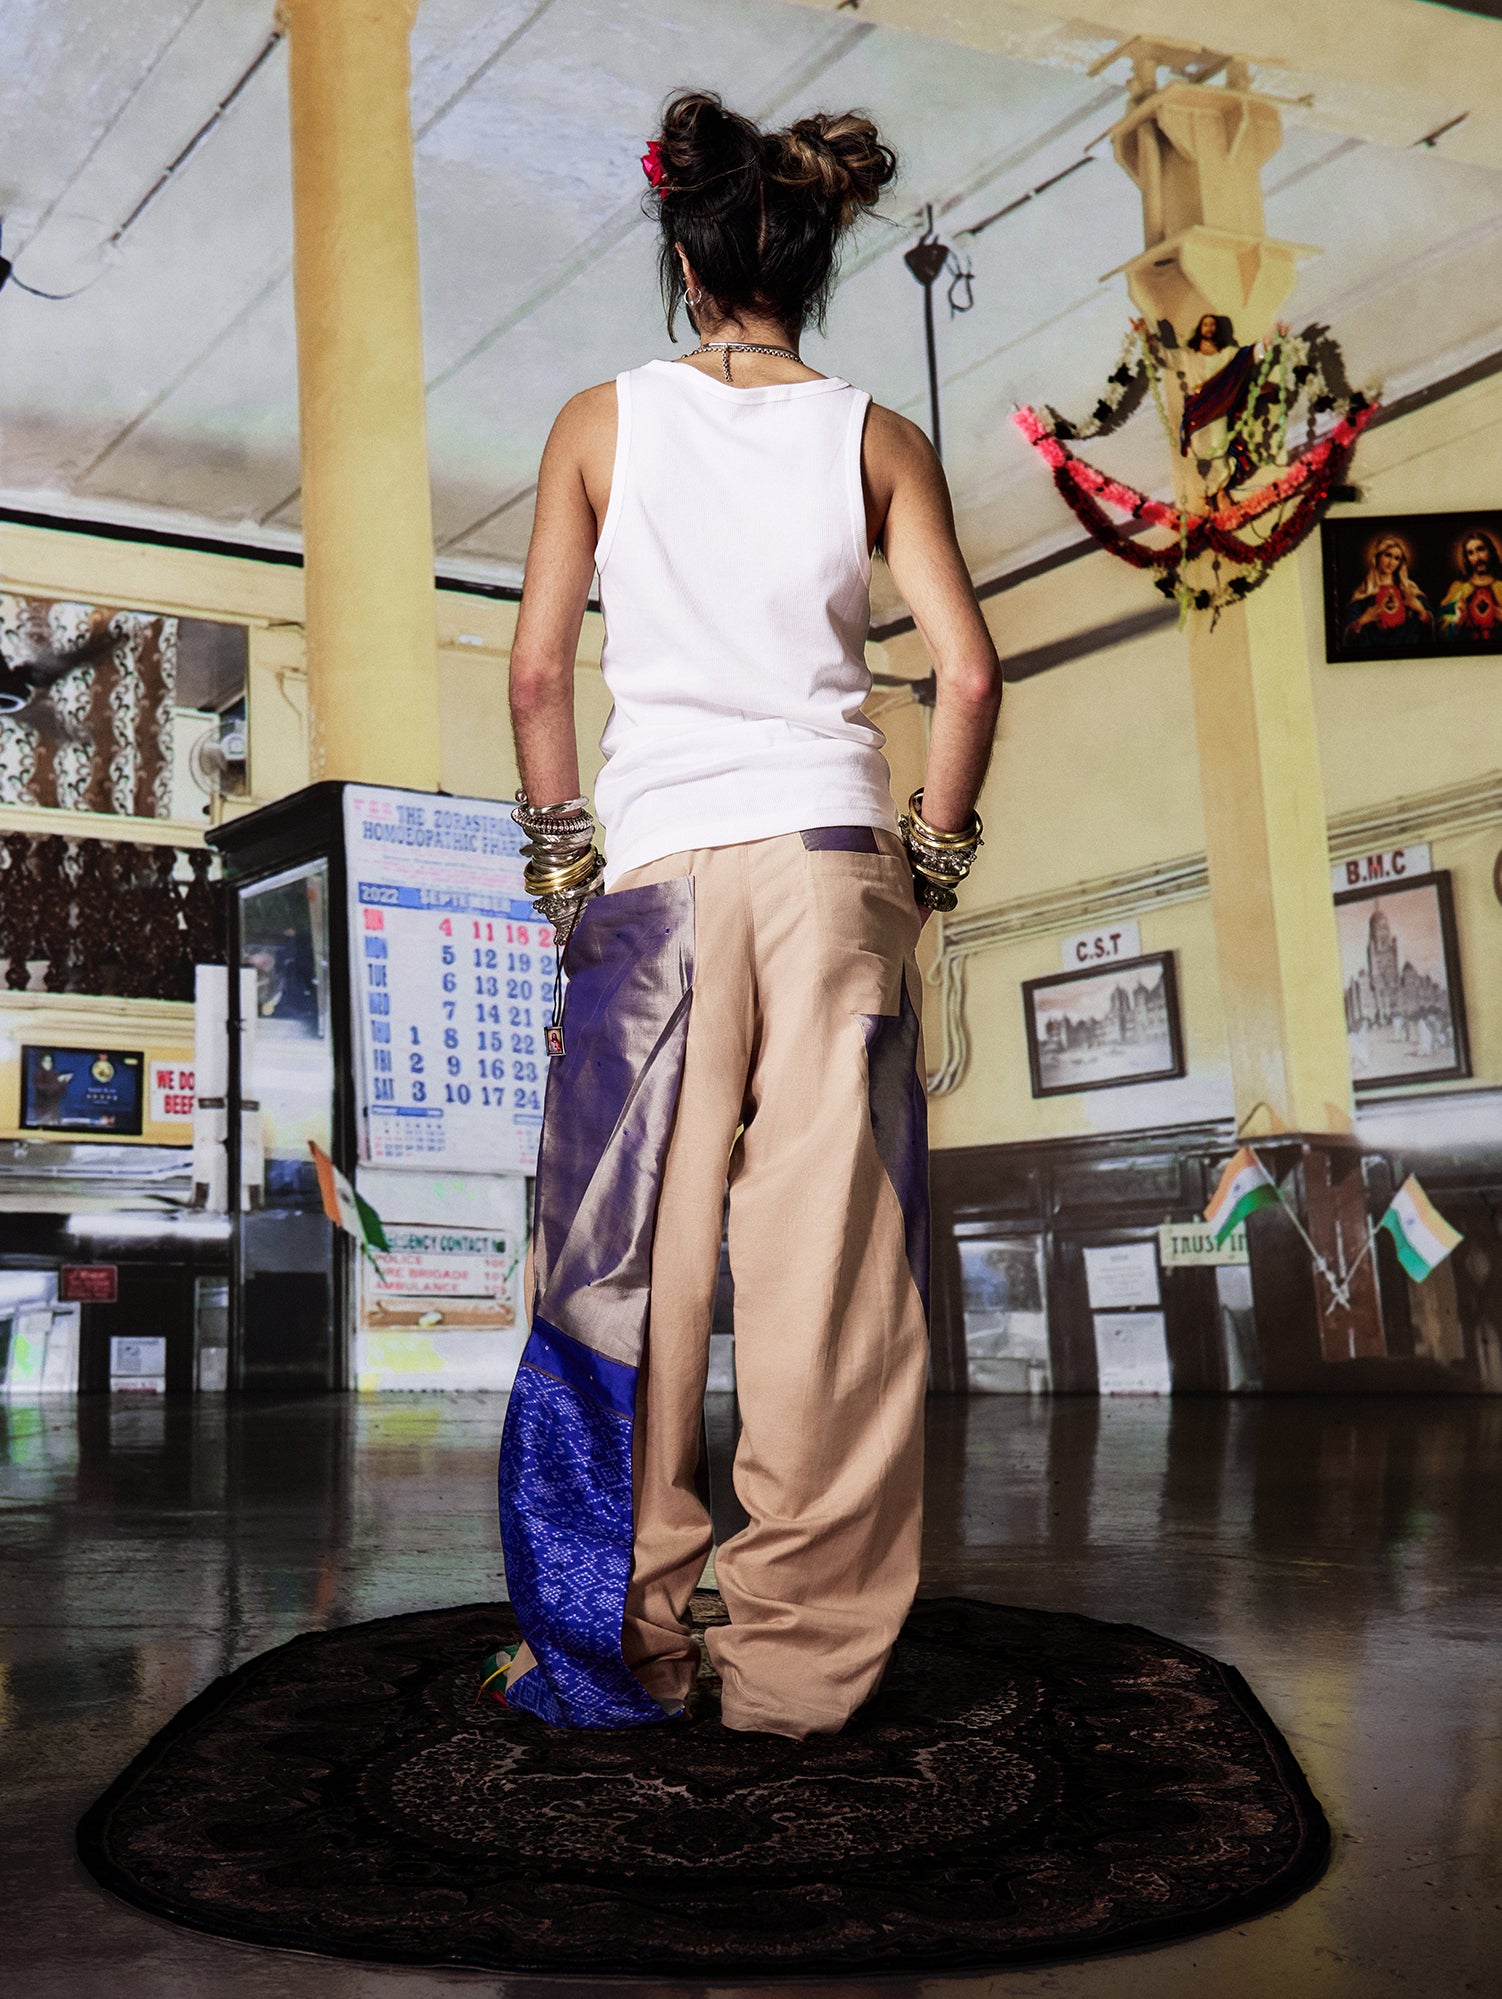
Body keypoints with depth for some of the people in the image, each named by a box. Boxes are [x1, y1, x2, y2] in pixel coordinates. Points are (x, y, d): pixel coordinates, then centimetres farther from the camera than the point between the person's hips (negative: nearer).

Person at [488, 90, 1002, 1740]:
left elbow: (536, 668, 2)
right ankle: (796, 1658, 7)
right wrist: (930, 859, 10)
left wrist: (561, 859, 10)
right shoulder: (875, 440, 8)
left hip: (659, 861, 0)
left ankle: (618, 1645, 10)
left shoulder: (603, 423, 7)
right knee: (831, 1263, 2)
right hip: (832, 854, 1)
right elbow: (967, 674, 0)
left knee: (635, 1256, 4)